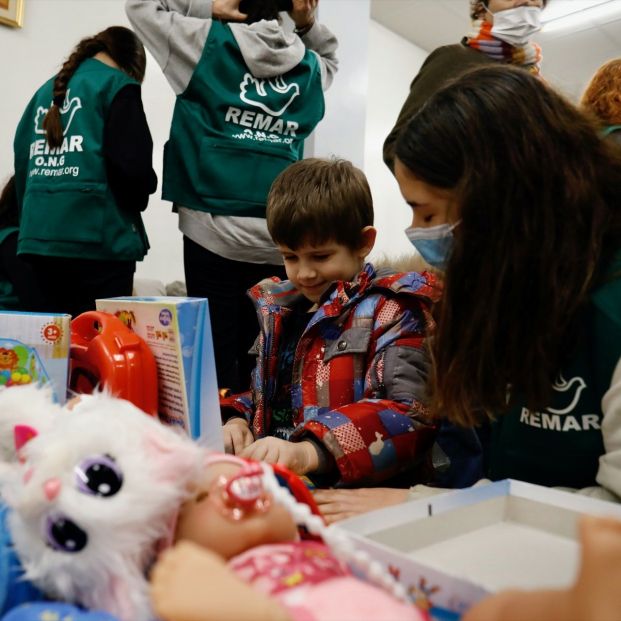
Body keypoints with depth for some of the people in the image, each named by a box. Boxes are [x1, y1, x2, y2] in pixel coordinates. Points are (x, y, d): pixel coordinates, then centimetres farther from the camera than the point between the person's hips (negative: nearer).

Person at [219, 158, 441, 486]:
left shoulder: (391, 311, -4)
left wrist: (309, 451, -31)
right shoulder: (279, 308, 15)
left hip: (356, 489, -7)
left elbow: (413, 413, -18)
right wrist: (235, 420, 2)